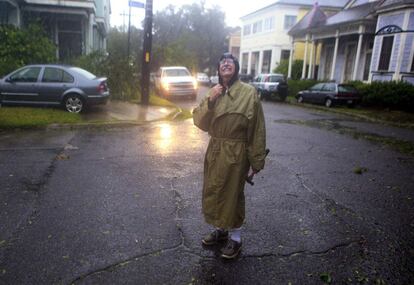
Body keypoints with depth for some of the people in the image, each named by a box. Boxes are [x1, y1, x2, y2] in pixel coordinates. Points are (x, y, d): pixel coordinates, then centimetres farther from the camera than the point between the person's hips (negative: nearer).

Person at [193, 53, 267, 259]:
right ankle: (220, 229, 38)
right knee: (213, 192, 16)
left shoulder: (249, 92, -9)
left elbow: (257, 130, -9)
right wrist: (209, 101, -16)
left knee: (232, 194, 6)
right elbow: (199, 122, 0)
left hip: (236, 154, -5)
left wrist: (256, 162, -10)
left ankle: (235, 237, 27)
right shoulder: (213, 92, 6)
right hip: (214, 152, 5)